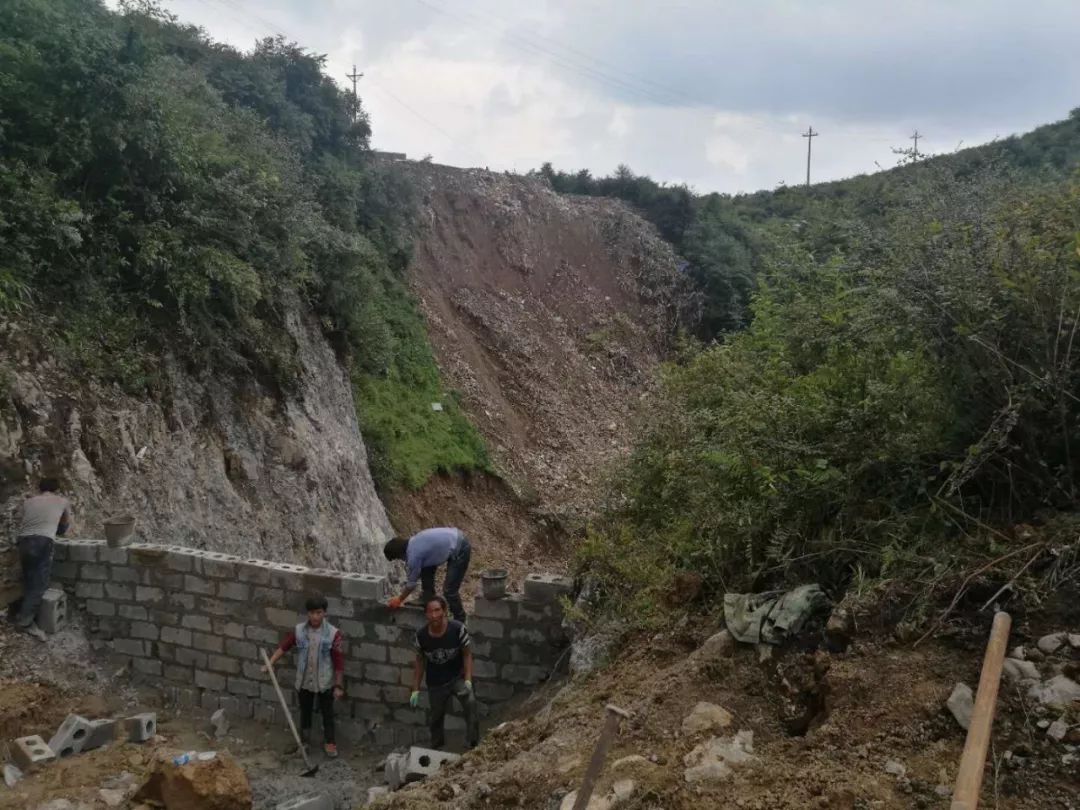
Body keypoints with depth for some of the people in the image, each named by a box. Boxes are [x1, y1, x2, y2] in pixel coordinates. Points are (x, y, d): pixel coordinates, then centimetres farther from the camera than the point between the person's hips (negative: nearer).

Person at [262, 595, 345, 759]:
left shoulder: (333, 634, -17)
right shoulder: (299, 630, -8)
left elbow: (339, 661, -13)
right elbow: (283, 646, -3)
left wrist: (339, 686, -11)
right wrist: (270, 663, -17)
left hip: (325, 683, -3)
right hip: (304, 682, 3)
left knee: (327, 713, 11)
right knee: (305, 712, 20)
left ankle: (329, 742, 28)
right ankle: (304, 741, 38)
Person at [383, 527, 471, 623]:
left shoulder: (414, 555, -23)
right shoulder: (411, 543, 3)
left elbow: (411, 583, -8)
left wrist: (399, 599, 8)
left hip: (460, 549, -10)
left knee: (449, 590, -10)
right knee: (426, 574, 13)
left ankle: (459, 622, 9)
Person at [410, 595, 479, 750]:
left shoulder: (457, 629, -24)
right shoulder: (421, 636, -18)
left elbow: (467, 654, -12)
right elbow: (420, 662, -2)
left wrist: (468, 680, -22)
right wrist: (416, 690, -1)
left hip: (458, 677, -2)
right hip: (435, 683, 2)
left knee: (470, 702, -26)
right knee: (436, 717, 16)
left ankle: (474, 743, -12)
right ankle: (437, 748, 44)